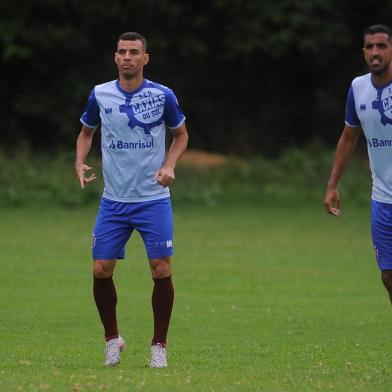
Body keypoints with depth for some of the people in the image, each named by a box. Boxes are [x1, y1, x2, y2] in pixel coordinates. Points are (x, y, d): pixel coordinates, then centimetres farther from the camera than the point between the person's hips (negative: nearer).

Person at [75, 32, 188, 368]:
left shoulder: (162, 96, -5)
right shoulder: (100, 95, 0)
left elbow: (181, 134, 10)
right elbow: (86, 132, 16)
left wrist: (169, 165, -7)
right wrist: (80, 162, -2)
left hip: (153, 199, -2)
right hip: (113, 199, 2)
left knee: (161, 270, -6)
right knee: (101, 270, -4)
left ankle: (159, 346, 8)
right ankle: (112, 338, 17)